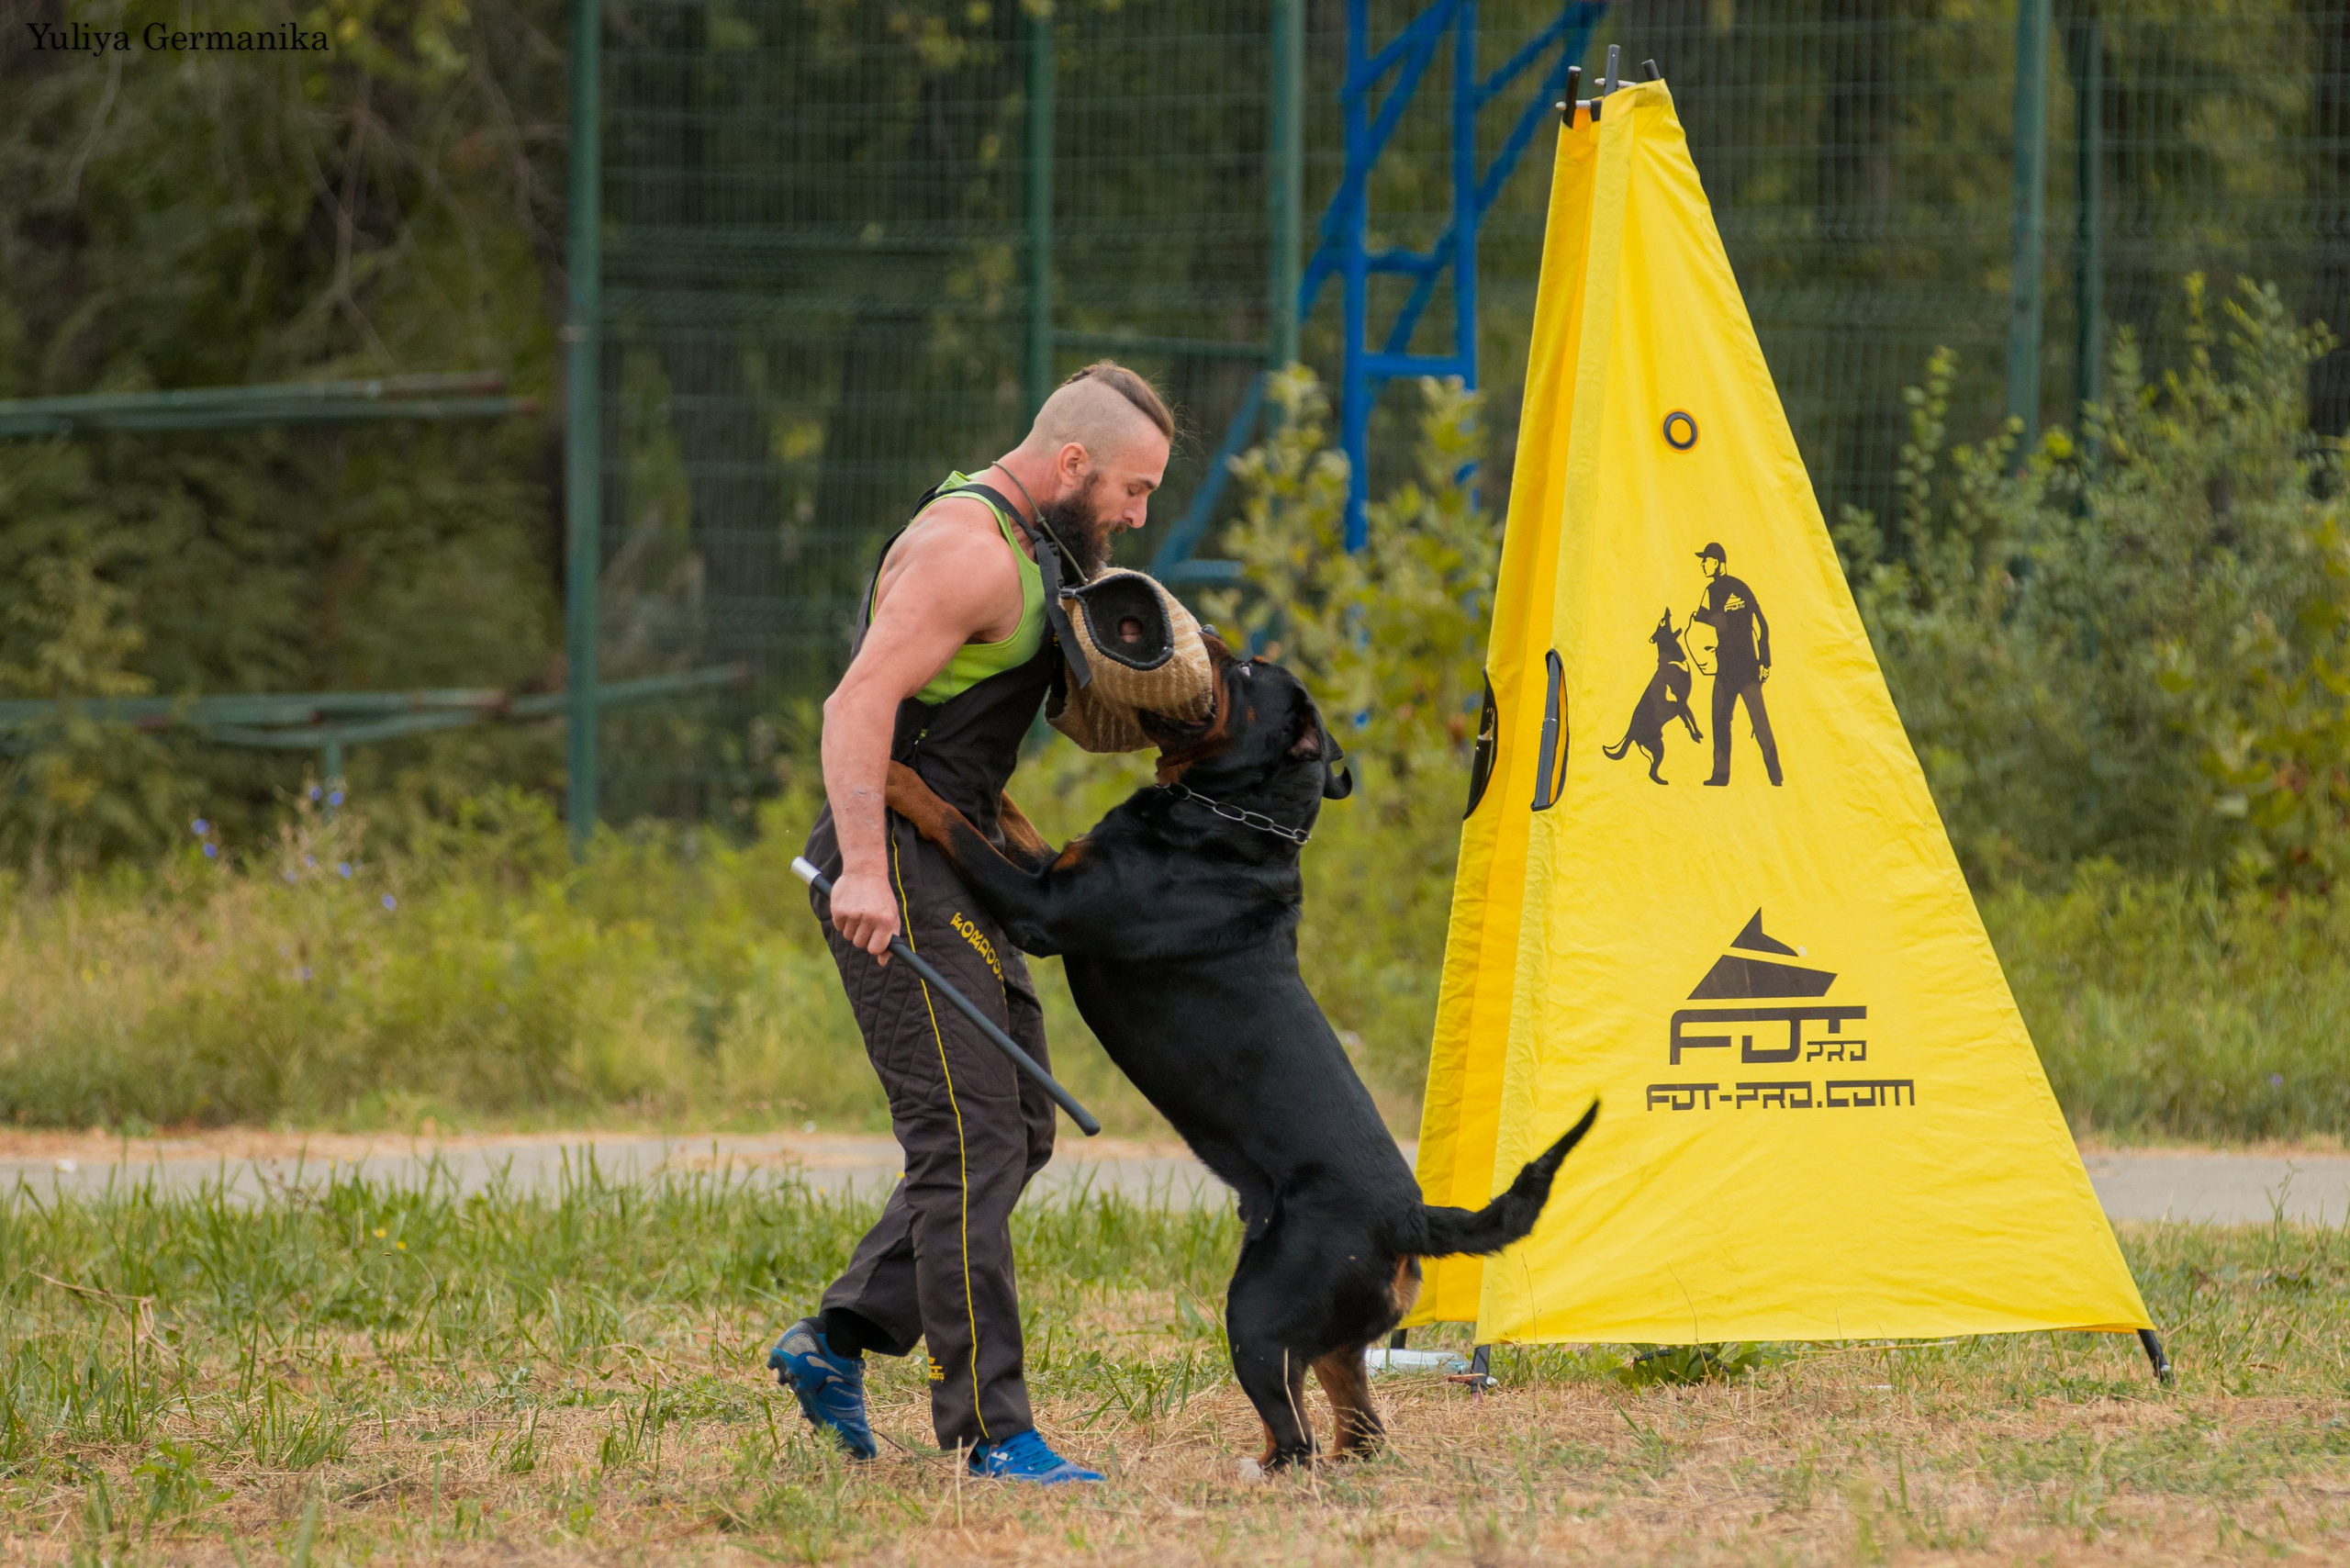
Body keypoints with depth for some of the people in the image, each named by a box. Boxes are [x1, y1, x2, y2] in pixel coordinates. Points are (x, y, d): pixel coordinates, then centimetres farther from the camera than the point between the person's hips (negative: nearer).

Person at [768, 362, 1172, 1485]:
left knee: (1016, 1130, 12)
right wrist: (862, 867, -35)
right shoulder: (968, 548, -16)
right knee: (969, 1142, -12)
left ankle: (836, 1340, 17)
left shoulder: (1023, 547, 17)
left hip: (956, 870, 10)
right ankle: (985, 1427, -12)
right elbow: (860, 704, -26)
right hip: (897, 871, -10)